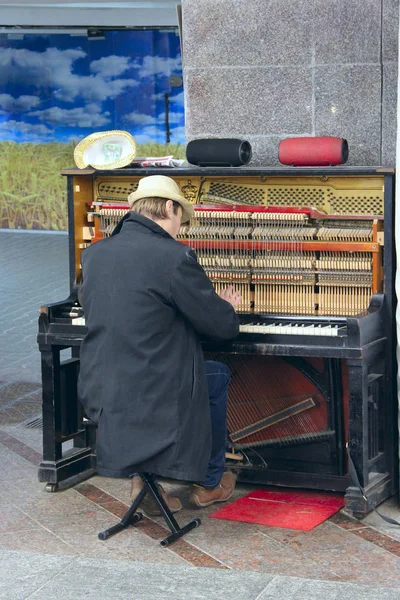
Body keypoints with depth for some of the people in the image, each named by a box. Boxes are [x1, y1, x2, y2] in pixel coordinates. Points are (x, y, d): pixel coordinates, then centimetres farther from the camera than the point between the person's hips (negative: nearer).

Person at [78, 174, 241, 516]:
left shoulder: (94, 254, 4)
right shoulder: (174, 256, -17)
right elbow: (222, 325, -9)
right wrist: (227, 308, 16)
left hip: (98, 394, 6)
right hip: (152, 396, -6)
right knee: (219, 375, 25)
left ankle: (143, 476, 25)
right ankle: (209, 483, 36)